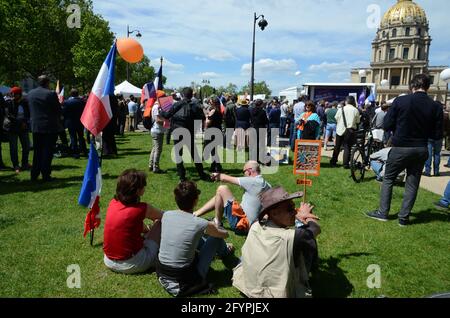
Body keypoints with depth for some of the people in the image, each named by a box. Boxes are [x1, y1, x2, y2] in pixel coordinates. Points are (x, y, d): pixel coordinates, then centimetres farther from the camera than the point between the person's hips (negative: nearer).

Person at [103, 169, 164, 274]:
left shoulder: (113, 203, -3)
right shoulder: (141, 209, -20)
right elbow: (164, 216, 1)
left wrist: (147, 229, 23)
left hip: (108, 261, 6)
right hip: (131, 264, -6)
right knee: (160, 222, 4)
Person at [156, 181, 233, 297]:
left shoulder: (166, 215, -7)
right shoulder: (200, 223, -19)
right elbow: (225, 234, 4)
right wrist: (214, 228, 27)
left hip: (161, 274, 5)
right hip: (185, 282, -5)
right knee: (216, 237, 8)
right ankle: (224, 251, 43)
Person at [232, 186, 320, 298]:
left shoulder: (255, 227, -16)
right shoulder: (291, 237, -30)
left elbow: (266, 215, 10)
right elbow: (316, 228, -8)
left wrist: (296, 215, 5)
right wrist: (306, 214, 13)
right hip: (280, 293, -4)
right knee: (309, 239, 7)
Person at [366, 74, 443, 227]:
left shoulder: (400, 101, -11)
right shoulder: (436, 107, -4)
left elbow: (387, 125, -8)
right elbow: (437, 135, -1)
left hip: (401, 147, -2)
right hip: (421, 150, 2)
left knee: (388, 179, 12)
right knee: (412, 184, 11)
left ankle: (383, 212, 14)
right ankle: (404, 217, 15)